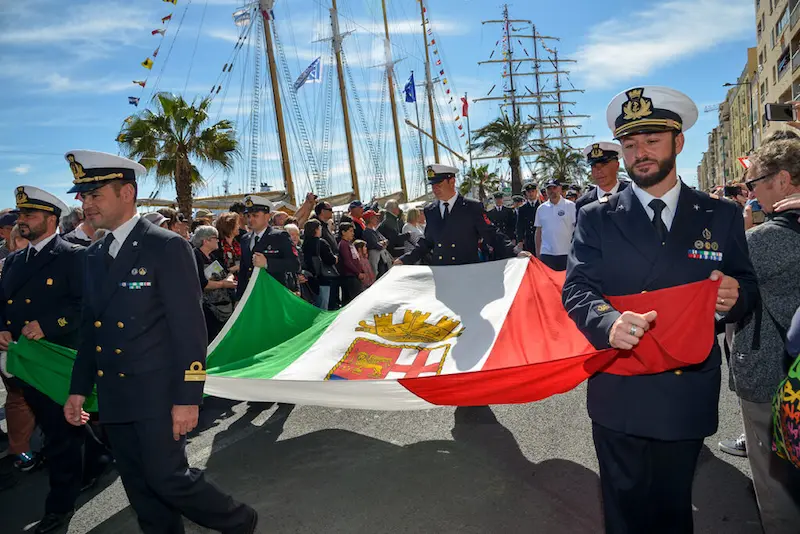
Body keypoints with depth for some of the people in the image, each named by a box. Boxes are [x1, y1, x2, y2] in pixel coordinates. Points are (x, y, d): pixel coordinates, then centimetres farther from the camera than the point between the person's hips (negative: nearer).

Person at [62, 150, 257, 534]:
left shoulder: (167, 247, -12)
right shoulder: (95, 255, 11)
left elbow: (189, 327, -15)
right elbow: (90, 329, 16)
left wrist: (187, 398, -18)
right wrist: (79, 389, 13)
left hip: (158, 394, -7)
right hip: (113, 398, 7)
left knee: (168, 480, -3)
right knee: (140, 490, 13)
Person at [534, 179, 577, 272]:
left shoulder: (571, 206, 1)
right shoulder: (541, 209, 8)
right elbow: (538, 232, 11)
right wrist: (537, 253, 8)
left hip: (566, 253, -2)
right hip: (546, 254, 2)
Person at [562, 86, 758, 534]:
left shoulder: (721, 216, 3)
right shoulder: (597, 218, -1)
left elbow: (747, 291, 7)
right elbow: (576, 290, -10)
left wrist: (735, 297, -17)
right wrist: (609, 321, -31)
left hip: (688, 396, 1)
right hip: (618, 395, -1)